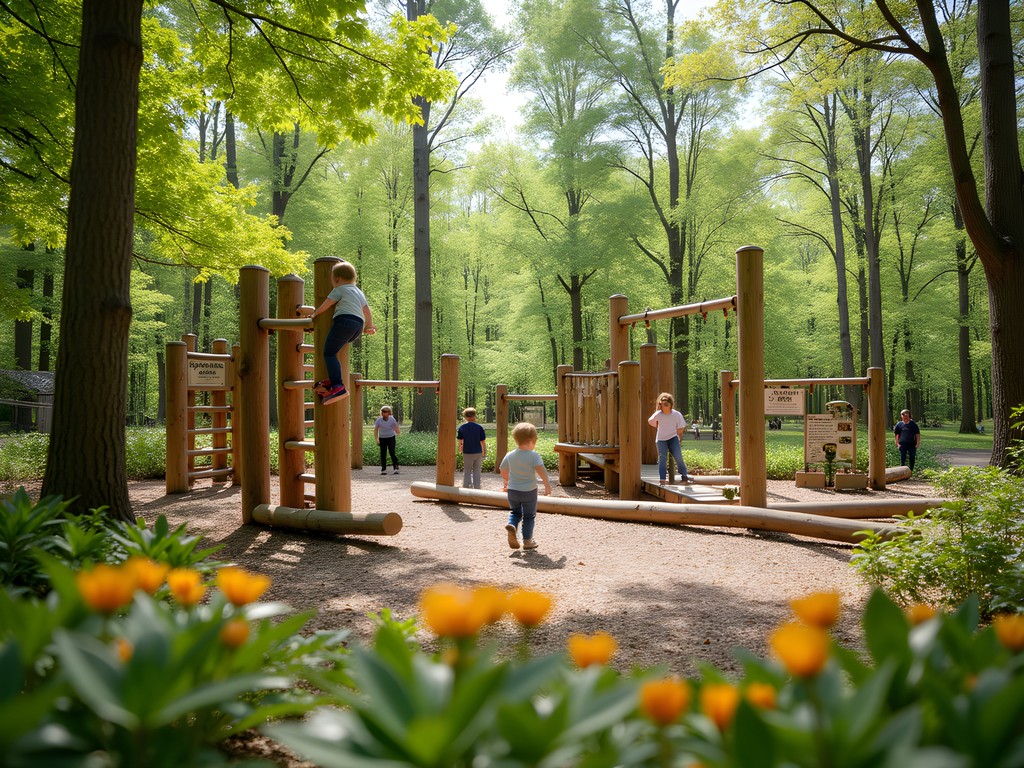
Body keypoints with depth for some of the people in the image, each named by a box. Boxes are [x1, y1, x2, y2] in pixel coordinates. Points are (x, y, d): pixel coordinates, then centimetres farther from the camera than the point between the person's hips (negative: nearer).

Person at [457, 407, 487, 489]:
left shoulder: (462, 428, -4)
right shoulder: (479, 427, -6)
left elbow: (460, 442, -3)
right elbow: (483, 442, -3)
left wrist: (460, 450, 15)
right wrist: (484, 452, 8)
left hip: (467, 453, 0)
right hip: (478, 452, 0)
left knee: (467, 472, 11)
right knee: (476, 471, 11)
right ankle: (476, 488, 11)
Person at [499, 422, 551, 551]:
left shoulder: (510, 455, 0)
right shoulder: (534, 455, -15)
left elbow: (503, 471, 13)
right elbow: (541, 470, -27)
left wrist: (507, 481, 31)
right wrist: (547, 485, -19)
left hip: (512, 490, 4)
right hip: (529, 491, -4)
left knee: (515, 512, 23)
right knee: (529, 516, 12)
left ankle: (511, 525, -6)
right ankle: (527, 541, 14)